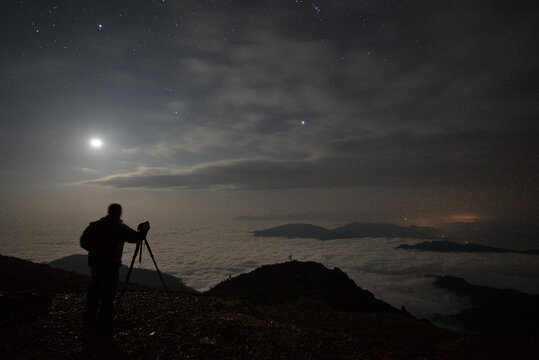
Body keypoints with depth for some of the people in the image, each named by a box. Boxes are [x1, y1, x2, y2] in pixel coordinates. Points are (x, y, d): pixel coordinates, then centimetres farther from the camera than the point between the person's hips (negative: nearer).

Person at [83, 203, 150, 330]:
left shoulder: (97, 225, 5)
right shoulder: (119, 227, -14)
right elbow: (136, 237, -15)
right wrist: (144, 229, 3)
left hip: (95, 263, 6)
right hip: (110, 266, -6)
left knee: (93, 292, 17)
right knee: (108, 294, 4)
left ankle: (89, 321, 27)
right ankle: (104, 323, 10)